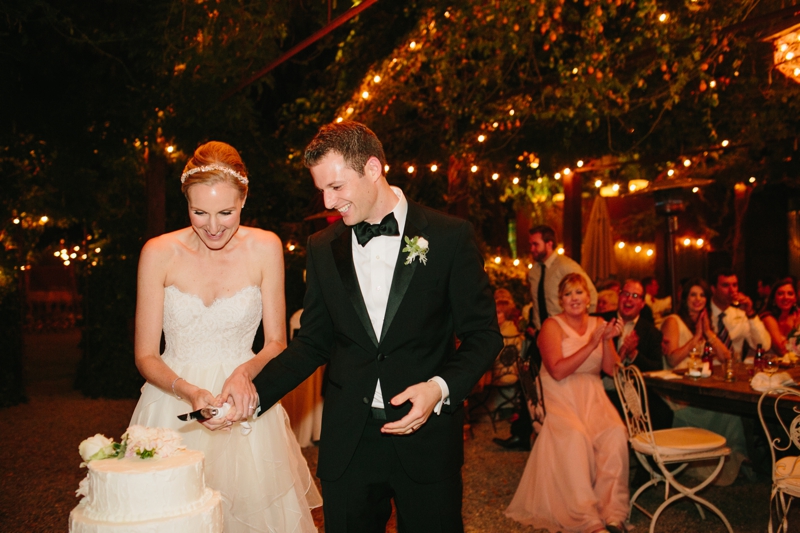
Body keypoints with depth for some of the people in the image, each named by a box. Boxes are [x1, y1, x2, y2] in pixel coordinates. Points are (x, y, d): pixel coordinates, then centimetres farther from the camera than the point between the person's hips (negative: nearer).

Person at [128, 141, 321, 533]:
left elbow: (276, 342, 0)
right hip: (174, 406, 0)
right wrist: (190, 392, -21)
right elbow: (146, 356, -4)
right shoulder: (159, 253, -9)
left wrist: (244, 373, -20)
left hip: (243, 407, 1)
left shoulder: (264, 248, -7)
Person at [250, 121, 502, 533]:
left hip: (425, 435, -2)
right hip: (347, 440, 3)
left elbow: (483, 334, -3)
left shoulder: (449, 236, -6)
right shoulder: (322, 247, 4)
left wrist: (440, 388, -19)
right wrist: (256, 392, -5)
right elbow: (313, 342, 8)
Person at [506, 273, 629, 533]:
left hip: (593, 397, 4)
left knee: (616, 432, -26)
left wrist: (607, 341, -12)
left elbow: (611, 369, 5)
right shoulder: (552, 326, -3)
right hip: (561, 398, -4)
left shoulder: (598, 324, 11)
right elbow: (557, 371, -14)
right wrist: (591, 344, -17)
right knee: (575, 436, -33)